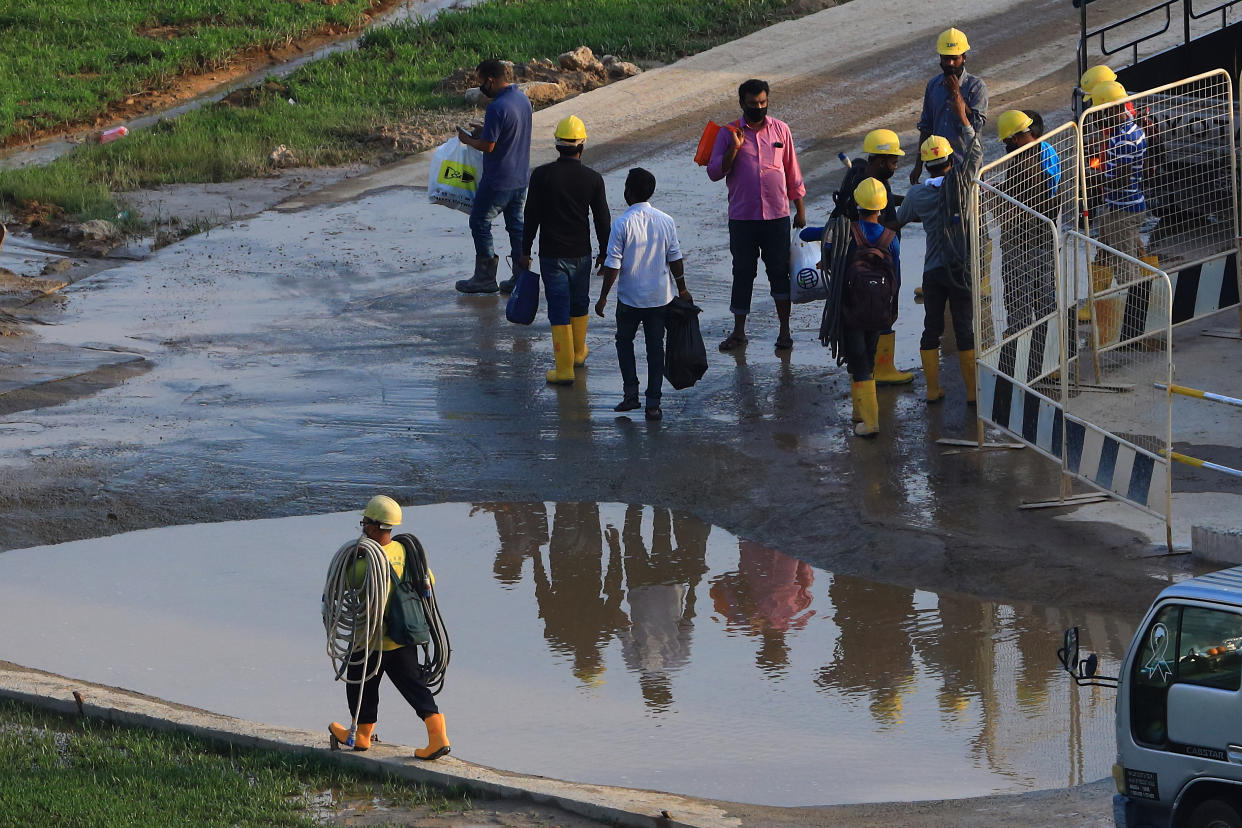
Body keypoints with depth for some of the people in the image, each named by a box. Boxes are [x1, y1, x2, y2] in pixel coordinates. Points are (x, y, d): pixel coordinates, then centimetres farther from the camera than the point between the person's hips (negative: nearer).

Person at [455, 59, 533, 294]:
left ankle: (485, 278, 9)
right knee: (516, 224, 15)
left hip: (498, 181, -9)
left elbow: (488, 146, -22)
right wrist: (485, 131, 14)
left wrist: (468, 140, -3)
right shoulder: (522, 99, 4)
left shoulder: (497, 108, -25)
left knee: (480, 223, 6)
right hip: (520, 176, 9)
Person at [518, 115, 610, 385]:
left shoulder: (542, 175, -11)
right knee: (579, 302, 22)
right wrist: (604, 252, 14)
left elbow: (531, 216, -6)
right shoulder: (593, 179, -7)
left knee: (559, 308, 0)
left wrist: (525, 250, 3)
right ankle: (578, 352, 39)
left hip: (551, 254, -2)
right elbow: (602, 219, 1)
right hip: (581, 252, 2)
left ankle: (565, 368, -3)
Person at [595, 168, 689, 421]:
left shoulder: (622, 224, -14)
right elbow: (675, 260, 4)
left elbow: (613, 265, -13)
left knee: (624, 342, 17)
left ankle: (631, 392, 10)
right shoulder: (666, 222, -3)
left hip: (629, 298, -3)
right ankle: (653, 402, 7)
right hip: (660, 296, 3)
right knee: (655, 347, 9)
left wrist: (603, 297, -3)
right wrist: (682, 289, 17)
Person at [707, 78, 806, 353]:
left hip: (777, 216, 0)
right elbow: (714, 172, -4)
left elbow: (793, 173, 10)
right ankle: (738, 332, 16)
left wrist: (800, 210, 9)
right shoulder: (729, 133, 1)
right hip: (742, 217, 0)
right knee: (742, 273, 7)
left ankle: (784, 330, 11)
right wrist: (734, 148, -18)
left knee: (779, 272, 2)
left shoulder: (780, 130, 4)